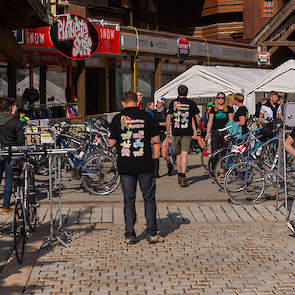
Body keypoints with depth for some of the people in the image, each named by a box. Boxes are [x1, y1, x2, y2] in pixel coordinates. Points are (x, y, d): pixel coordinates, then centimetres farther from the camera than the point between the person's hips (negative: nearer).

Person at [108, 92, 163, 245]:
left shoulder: (117, 119, -1)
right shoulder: (146, 116, -1)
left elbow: (112, 143, 0)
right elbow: (156, 139, 1)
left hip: (125, 166, 0)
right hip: (145, 164, 0)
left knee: (129, 200, 6)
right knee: (149, 198, 8)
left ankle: (130, 235, 7)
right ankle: (152, 233, 7)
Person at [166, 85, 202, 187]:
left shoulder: (173, 103, 4)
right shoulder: (191, 103, 2)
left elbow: (168, 118, 0)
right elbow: (198, 118, 4)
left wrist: (168, 131, 5)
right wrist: (198, 128, 19)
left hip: (176, 132, 2)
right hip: (187, 132, -2)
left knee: (178, 154, 15)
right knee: (184, 154, -8)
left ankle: (179, 176, 24)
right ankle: (183, 177, -20)